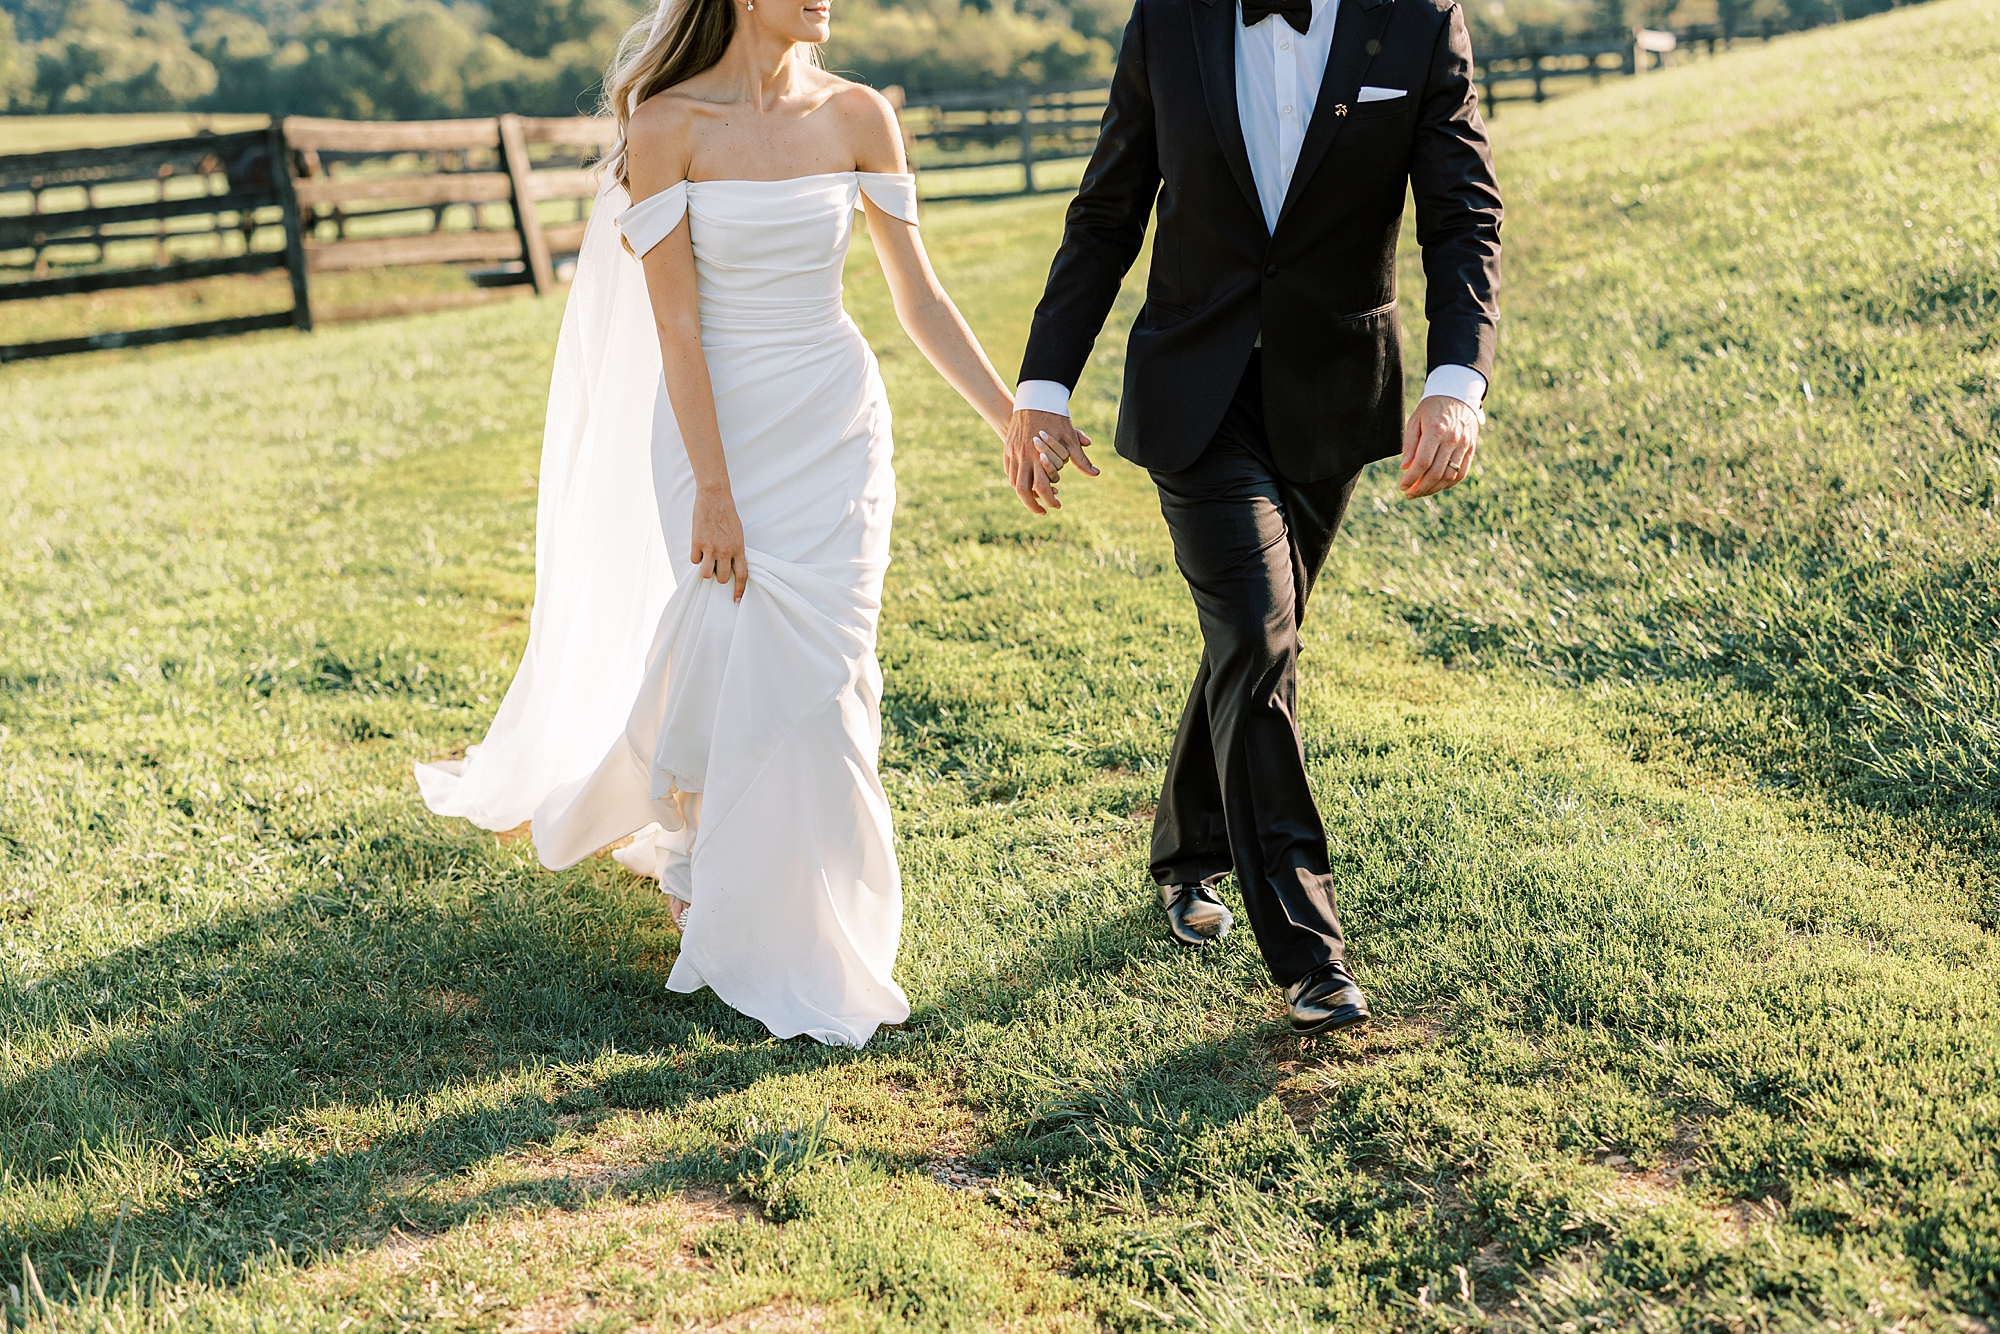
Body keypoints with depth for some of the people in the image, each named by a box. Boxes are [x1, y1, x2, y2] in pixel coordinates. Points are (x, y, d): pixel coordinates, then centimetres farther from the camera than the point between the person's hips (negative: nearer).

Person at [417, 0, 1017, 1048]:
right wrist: (714, 491, -15)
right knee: (749, 661, -1)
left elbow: (919, 299, 3)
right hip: (718, 427, -3)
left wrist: (1015, 419, -4)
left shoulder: (858, 117, 0)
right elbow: (676, 323, -11)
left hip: (837, 427, 3)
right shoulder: (666, 125, -9)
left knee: (821, 672, 2)